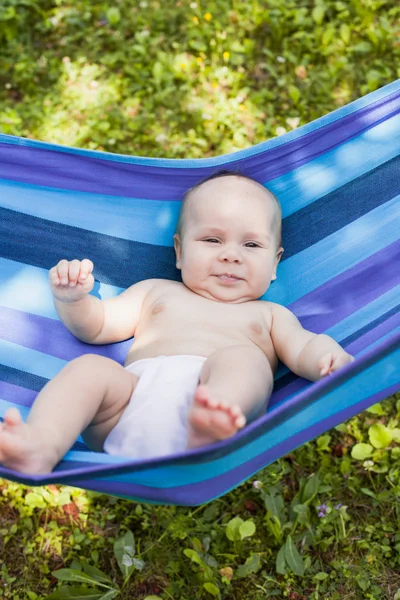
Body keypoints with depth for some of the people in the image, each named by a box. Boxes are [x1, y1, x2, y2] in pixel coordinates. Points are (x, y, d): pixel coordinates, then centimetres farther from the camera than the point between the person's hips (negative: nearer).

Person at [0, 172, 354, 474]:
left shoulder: (268, 315, 32)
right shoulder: (157, 292, 36)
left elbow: (302, 348, 15)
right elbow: (95, 327, 32)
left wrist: (329, 358, -11)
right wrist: (72, 298, 9)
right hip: (134, 390, 2)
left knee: (239, 357, -30)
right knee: (89, 368, -22)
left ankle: (209, 429, -58)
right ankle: (41, 445, -45)